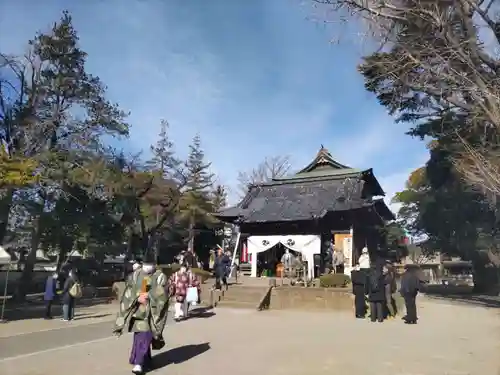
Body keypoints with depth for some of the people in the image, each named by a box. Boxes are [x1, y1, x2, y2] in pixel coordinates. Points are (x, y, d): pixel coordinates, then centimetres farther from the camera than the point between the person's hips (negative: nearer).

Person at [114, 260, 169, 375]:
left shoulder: (160, 276, 0)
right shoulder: (136, 275, 6)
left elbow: (162, 293, -9)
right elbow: (128, 291, -1)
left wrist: (148, 295, -19)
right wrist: (138, 298, -16)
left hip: (152, 312, -3)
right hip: (137, 311, 3)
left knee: (145, 336, -7)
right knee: (138, 336, 8)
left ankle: (139, 363, -3)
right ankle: (146, 361, 23)